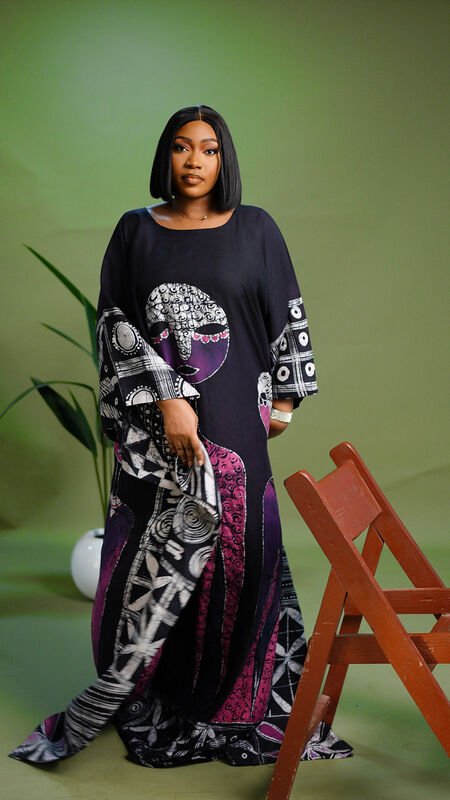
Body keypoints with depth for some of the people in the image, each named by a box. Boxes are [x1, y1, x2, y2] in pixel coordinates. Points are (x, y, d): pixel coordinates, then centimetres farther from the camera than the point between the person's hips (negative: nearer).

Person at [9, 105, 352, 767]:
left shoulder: (256, 229, 6)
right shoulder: (135, 231, 6)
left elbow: (287, 316, 10)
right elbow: (117, 323, -2)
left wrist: (284, 398, 6)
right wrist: (166, 400, -13)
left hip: (232, 420, 0)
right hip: (155, 421, 0)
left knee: (232, 553, 1)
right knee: (152, 559, 0)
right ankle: (155, 704, 11)